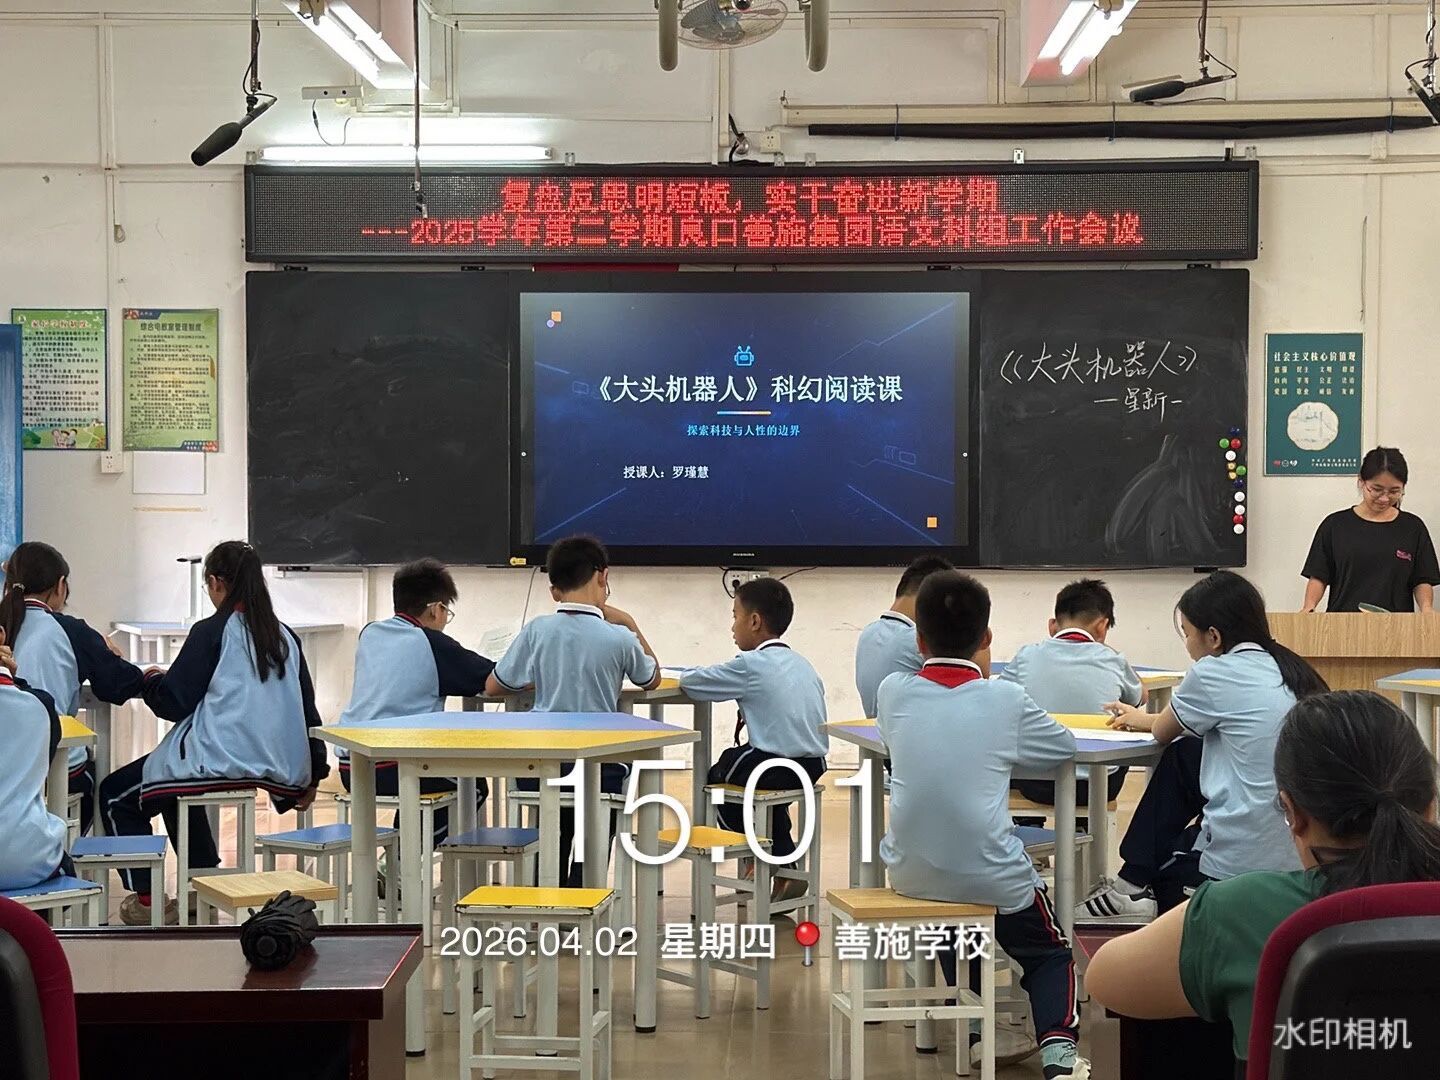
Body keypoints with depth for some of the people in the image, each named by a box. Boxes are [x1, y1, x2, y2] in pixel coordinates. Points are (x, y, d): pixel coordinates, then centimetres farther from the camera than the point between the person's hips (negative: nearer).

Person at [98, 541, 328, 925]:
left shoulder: (212, 632, -6)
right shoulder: (284, 635, 11)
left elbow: (173, 703, -7)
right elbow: (307, 707, 13)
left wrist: (152, 679, 15)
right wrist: (313, 774, 19)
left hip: (223, 762, -7)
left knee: (115, 796, 13)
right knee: (175, 791, 35)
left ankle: (146, 898, 7)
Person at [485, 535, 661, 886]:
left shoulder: (536, 631, -4)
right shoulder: (619, 638, -9)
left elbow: (493, 686, 7)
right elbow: (652, 680, 11)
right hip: (600, 769, -2)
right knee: (589, 865, 11)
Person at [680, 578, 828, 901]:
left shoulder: (750, 665, -9)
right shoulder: (801, 663, 12)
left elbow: (690, 682, -6)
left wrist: (691, 674, 18)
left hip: (776, 771, -7)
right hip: (813, 767, 7)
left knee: (717, 774, 20)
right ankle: (784, 858, 33)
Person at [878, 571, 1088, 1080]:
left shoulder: (893, 692, -2)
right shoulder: (1005, 700, -8)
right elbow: (1064, 747, 9)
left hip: (911, 875, 3)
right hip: (990, 878, -3)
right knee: (1050, 953, 23)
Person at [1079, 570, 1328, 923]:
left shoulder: (1215, 672, -9)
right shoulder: (1290, 671, 12)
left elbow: (1163, 732, 10)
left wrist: (1140, 719, 32)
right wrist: (1142, 718, 31)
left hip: (1241, 862, -7)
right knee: (1183, 755, 21)